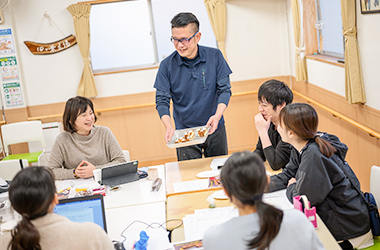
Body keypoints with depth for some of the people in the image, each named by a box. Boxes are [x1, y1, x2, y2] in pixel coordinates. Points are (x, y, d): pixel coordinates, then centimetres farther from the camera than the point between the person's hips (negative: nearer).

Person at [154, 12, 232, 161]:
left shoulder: (215, 56, -6)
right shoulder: (167, 65, -8)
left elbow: (224, 89, -6)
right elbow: (162, 101, -7)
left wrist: (217, 115, -24)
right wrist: (168, 127, -25)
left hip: (215, 130, 1)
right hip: (184, 132, -1)